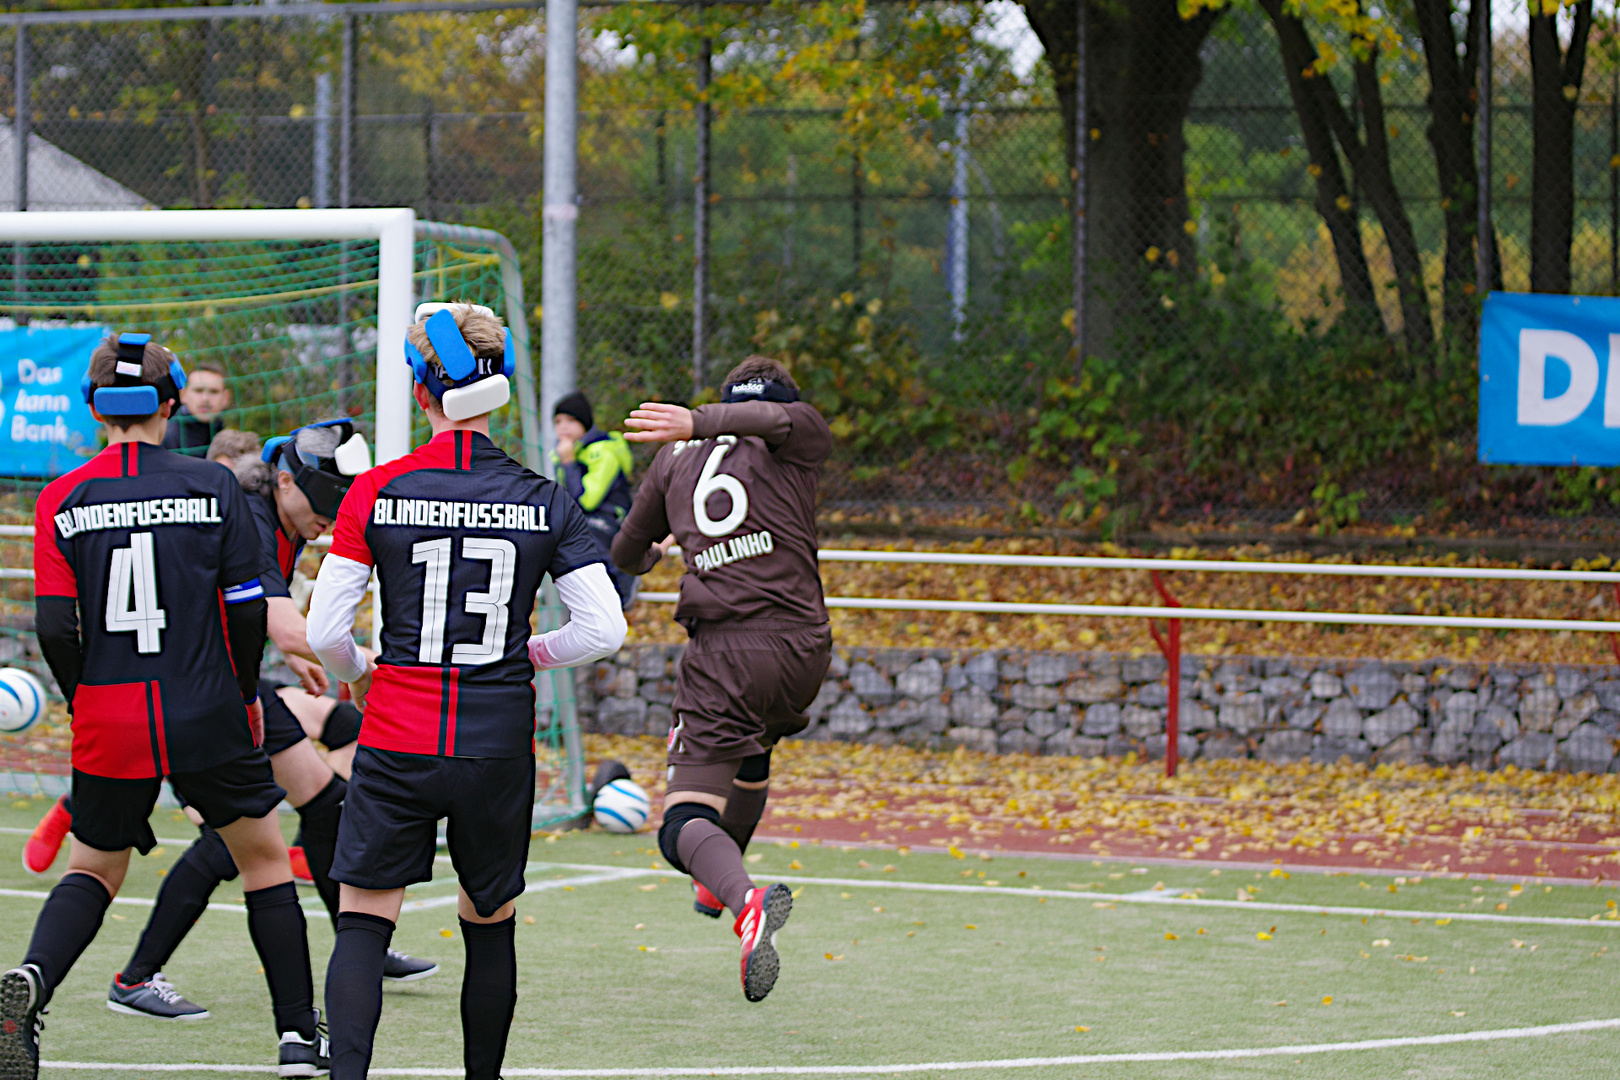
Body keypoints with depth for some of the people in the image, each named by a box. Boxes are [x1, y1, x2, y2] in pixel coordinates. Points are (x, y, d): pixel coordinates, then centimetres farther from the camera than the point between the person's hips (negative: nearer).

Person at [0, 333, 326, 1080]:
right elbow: (247, 610, -5)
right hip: (208, 721, -1)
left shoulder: (61, 501, -2)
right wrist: (245, 693, 11)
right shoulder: (213, 487, -4)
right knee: (264, 860, 17)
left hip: (109, 724, 1)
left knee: (93, 872, 17)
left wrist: (85, 703, 10)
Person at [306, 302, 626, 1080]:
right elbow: (603, 630, -6)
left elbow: (324, 631, -6)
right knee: (490, 926, 17)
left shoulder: (376, 492, -6)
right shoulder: (544, 503, -2)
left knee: (363, 925, 3)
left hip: (395, 746, -1)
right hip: (499, 747, 1)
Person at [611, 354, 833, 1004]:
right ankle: (720, 886, 49)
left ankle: (747, 902, -39)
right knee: (752, 747, 34)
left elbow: (626, 555, 28)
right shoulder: (801, 434, 12)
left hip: (720, 654, -1)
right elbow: (772, 419, -13)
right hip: (801, 645, 1)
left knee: (685, 826, -9)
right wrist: (699, 421, -29)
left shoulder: (678, 456, 18)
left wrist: (653, 554, 51)